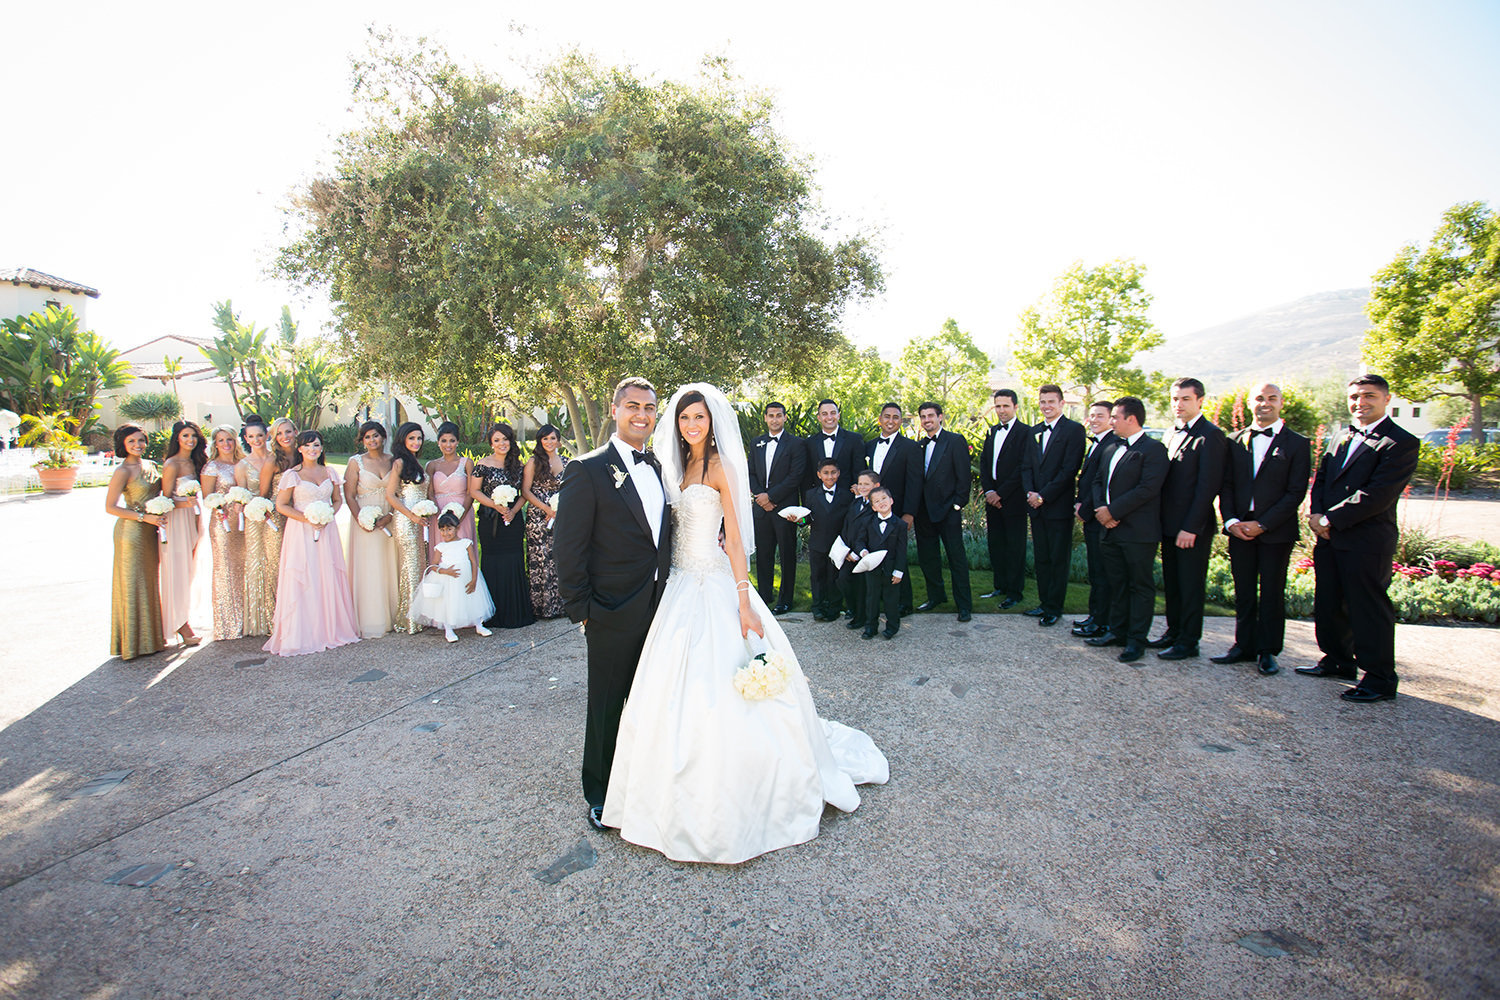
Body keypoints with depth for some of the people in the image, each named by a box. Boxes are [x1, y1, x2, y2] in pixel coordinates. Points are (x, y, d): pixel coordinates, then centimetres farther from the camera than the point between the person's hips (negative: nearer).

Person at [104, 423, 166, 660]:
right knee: (132, 585, 1)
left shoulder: (151, 465, 9)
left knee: (150, 582, 13)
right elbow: (110, 507, -13)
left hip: (152, 531, 7)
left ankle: (151, 637, 24)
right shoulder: (123, 471, -11)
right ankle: (133, 643, 10)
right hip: (132, 532, -7)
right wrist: (143, 517, -16)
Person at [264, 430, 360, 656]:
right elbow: (281, 505, -2)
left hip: (327, 530, 3)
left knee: (329, 578, 4)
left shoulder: (330, 473, 9)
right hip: (301, 532, -3)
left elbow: (338, 500, 15)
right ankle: (302, 635, 5)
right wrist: (307, 519, -13)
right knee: (302, 580, -3)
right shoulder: (292, 475, -2)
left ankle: (331, 629, 14)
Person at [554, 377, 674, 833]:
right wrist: (580, 608, -12)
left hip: (659, 607, 6)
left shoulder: (658, 467, 8)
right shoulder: (588, 470, -12)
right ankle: (599, 794, 31)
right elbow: (569, 547, -12)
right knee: (607, 707, 11)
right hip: (614, 612, -6)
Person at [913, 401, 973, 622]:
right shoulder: (921, 445, 12)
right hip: (925, 511, 6)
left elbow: (964, 477, -8)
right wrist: (915, 508, 6)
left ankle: (964, 605, 9)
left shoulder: (955, 441, -5)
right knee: (926, 556, 13)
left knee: (957, 557, 0)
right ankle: (936, 596, 29)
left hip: (948, 511, -6)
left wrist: (957, 504, -12)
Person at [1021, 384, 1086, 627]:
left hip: (1059, 506, -6)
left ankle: (1054, 609, 9)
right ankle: (1045, 602, 23)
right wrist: (1030, 492, -4)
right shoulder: (1034, 432, 14)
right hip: (1037, 506, 6)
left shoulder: (1074, 429, -7)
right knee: (1041, 558, 12)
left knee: (1059, 559, 1)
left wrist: (1044, 495, -15)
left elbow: (1070, 469, -14)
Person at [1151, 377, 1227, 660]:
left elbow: (1207, 486, -16)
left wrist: (1191, 527, -18)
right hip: (1169, 525, 8)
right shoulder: (1172, 433, 13)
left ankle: (1188, 642, 13)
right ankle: (1173, 632, 28)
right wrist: (1162, 520, 10)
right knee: (1171, 583, 15)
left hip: (1193, 528, -8)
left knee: (1191, 586, 3)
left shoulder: (1210, 435, -12)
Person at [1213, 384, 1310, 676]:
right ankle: (1244, 646, 20)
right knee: (1243, 593, 9)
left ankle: (1268, 652, 16)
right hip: (1240, 529, 3)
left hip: (1276, 531, -3)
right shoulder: (1235, 442, 9)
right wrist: (1231, 520, -6)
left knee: (1272, 594, 5)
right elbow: (1226, 485, 9)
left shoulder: (1297, 444, -1)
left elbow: (1296, 492, -6)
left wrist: (1262, 525, -13)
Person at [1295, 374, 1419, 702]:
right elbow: (1322, 478, 15)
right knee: (1329, 604, 17)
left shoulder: (1401, 443, -10)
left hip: (1367, 542, -8)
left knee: (1369, 609, 0)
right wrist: (1316, 512, -2)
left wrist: (1330, 519, -17)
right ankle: (1338, 660, 33)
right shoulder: (1343, 437, 14)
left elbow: (1378, 495, -18)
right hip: (1329, 539, 8)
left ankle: (1380, 680, 11)